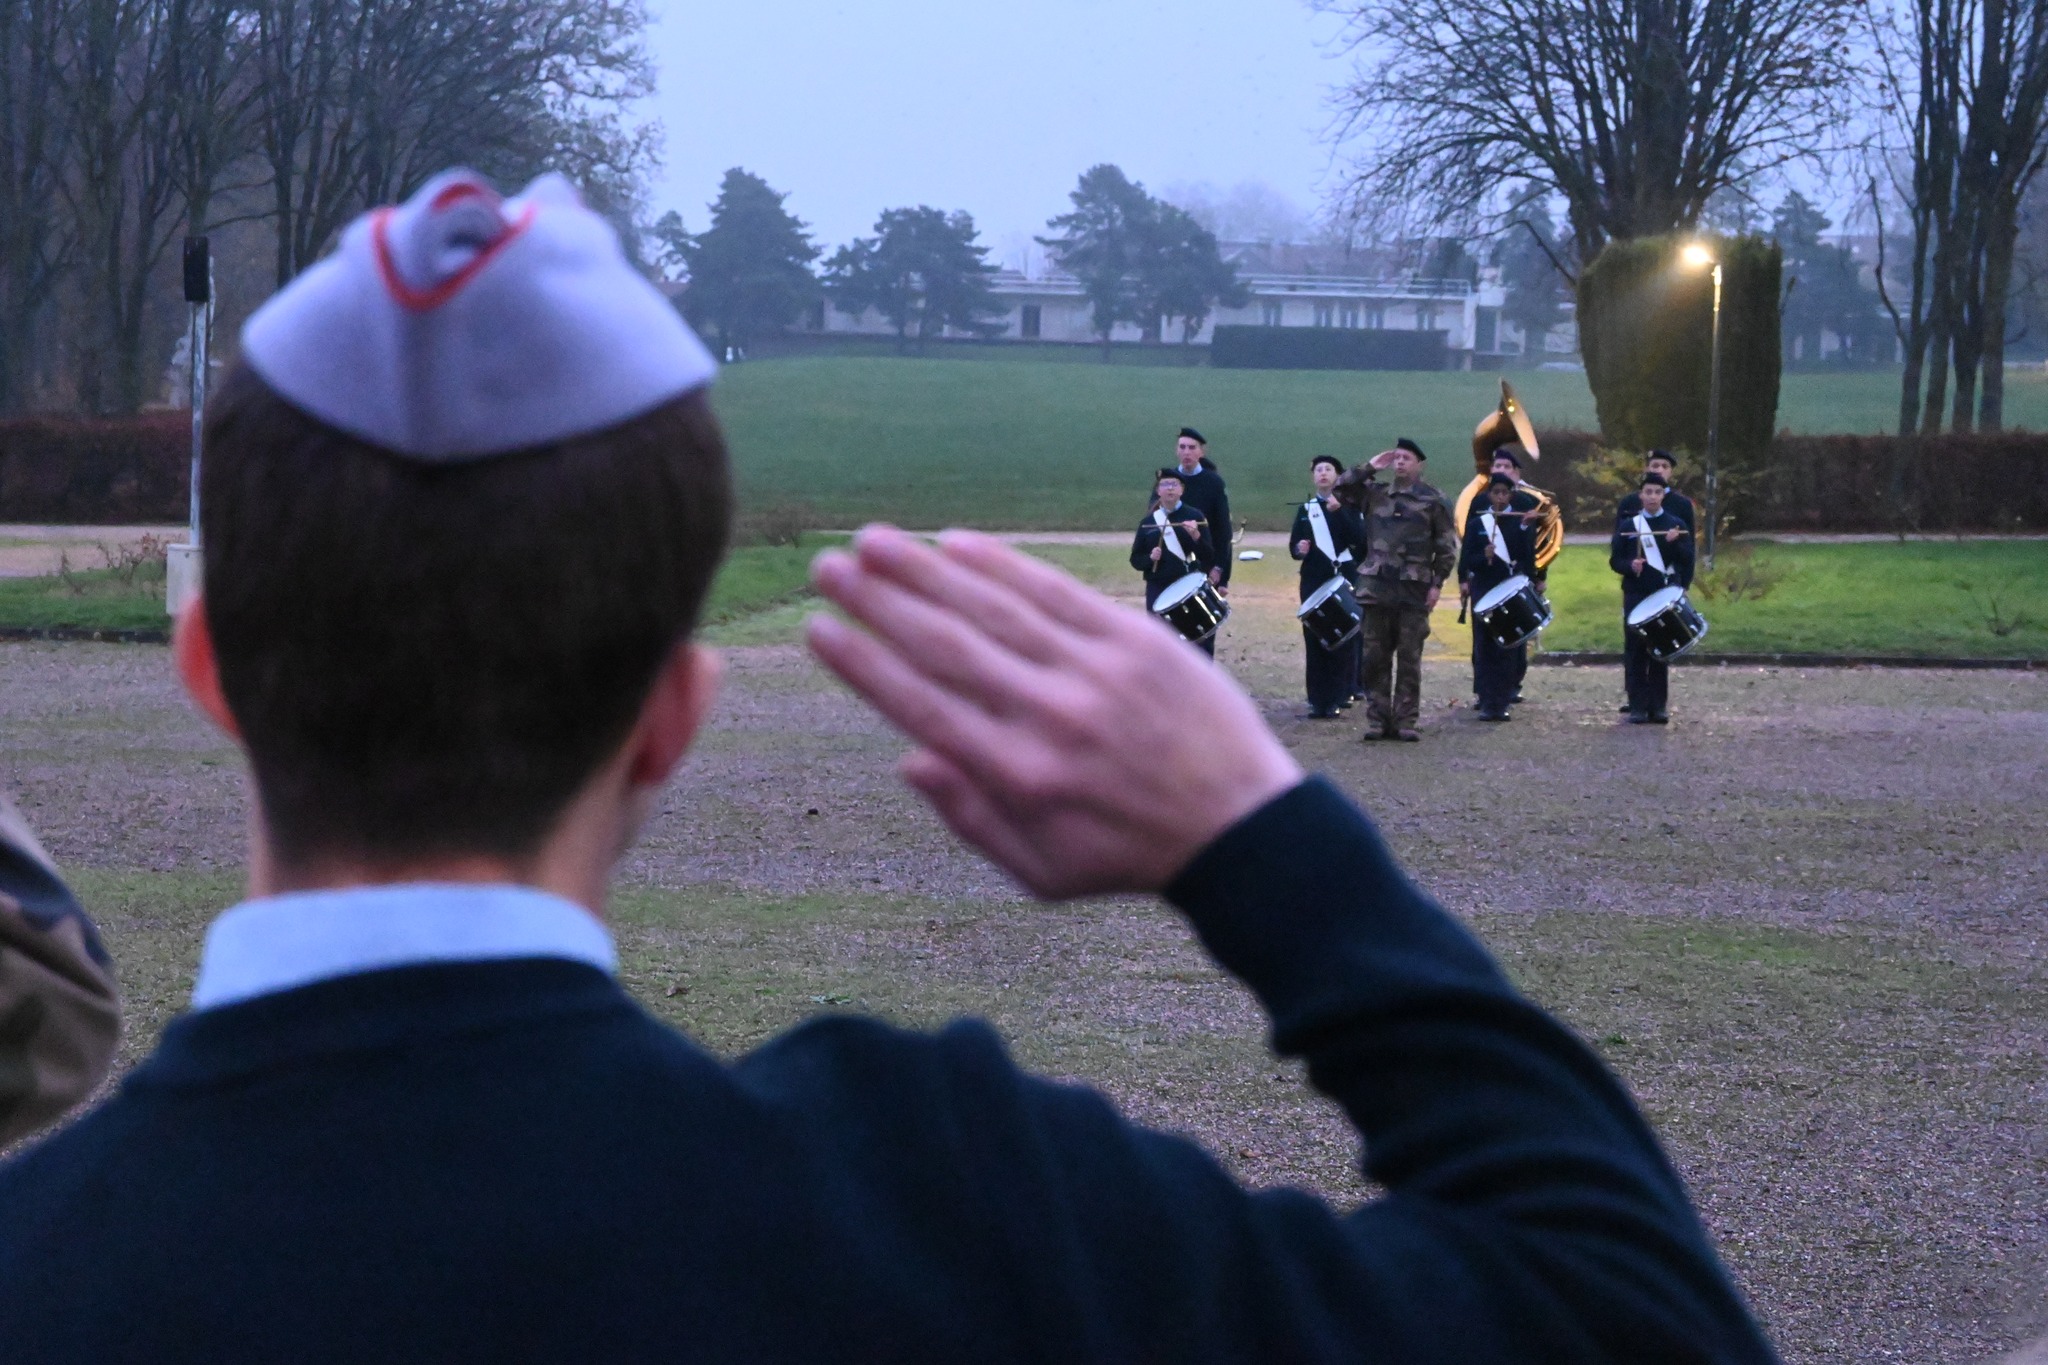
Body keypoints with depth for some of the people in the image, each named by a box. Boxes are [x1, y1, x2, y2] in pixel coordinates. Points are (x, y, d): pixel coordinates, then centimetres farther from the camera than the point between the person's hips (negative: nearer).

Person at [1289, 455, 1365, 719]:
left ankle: (1336, 699, 0)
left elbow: (1360, 539, -11)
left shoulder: (1347, 506, 4)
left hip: (1343, 580, -2)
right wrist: (1299, 549, -13)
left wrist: (1339, 511, -19)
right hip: (1313, 582, 2)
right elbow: (1294, 546, 10)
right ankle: (1317, 700, 2)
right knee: (1314, 640, -1)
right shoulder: (1305, 510, 12)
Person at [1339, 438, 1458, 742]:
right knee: (1375, 658, 2)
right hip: (1377, 588, 3)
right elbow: (1341, 489, 7)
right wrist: (1370, 468, 2)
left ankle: (1406, 722, 4)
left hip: (1414, 591, -3)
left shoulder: (1433, 501, 4)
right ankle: (1377, 720, 7)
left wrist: (1437, 583, -3)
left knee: (1409, 659, 0)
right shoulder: (1375, 494, 12)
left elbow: (1447, 546, 4)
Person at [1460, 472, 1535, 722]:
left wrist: (1524, 529, -13)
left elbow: (1527, 556, -1)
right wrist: (1484, 556, -18)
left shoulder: (1520, 523, 6)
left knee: (1508, 647, -2)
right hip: (1484, 591, 0)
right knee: (1485, 647, -2)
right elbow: (1467, 560, -2)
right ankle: (1487, 702, 1)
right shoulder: (1477, 524, 5)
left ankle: (1502, 703, 1)